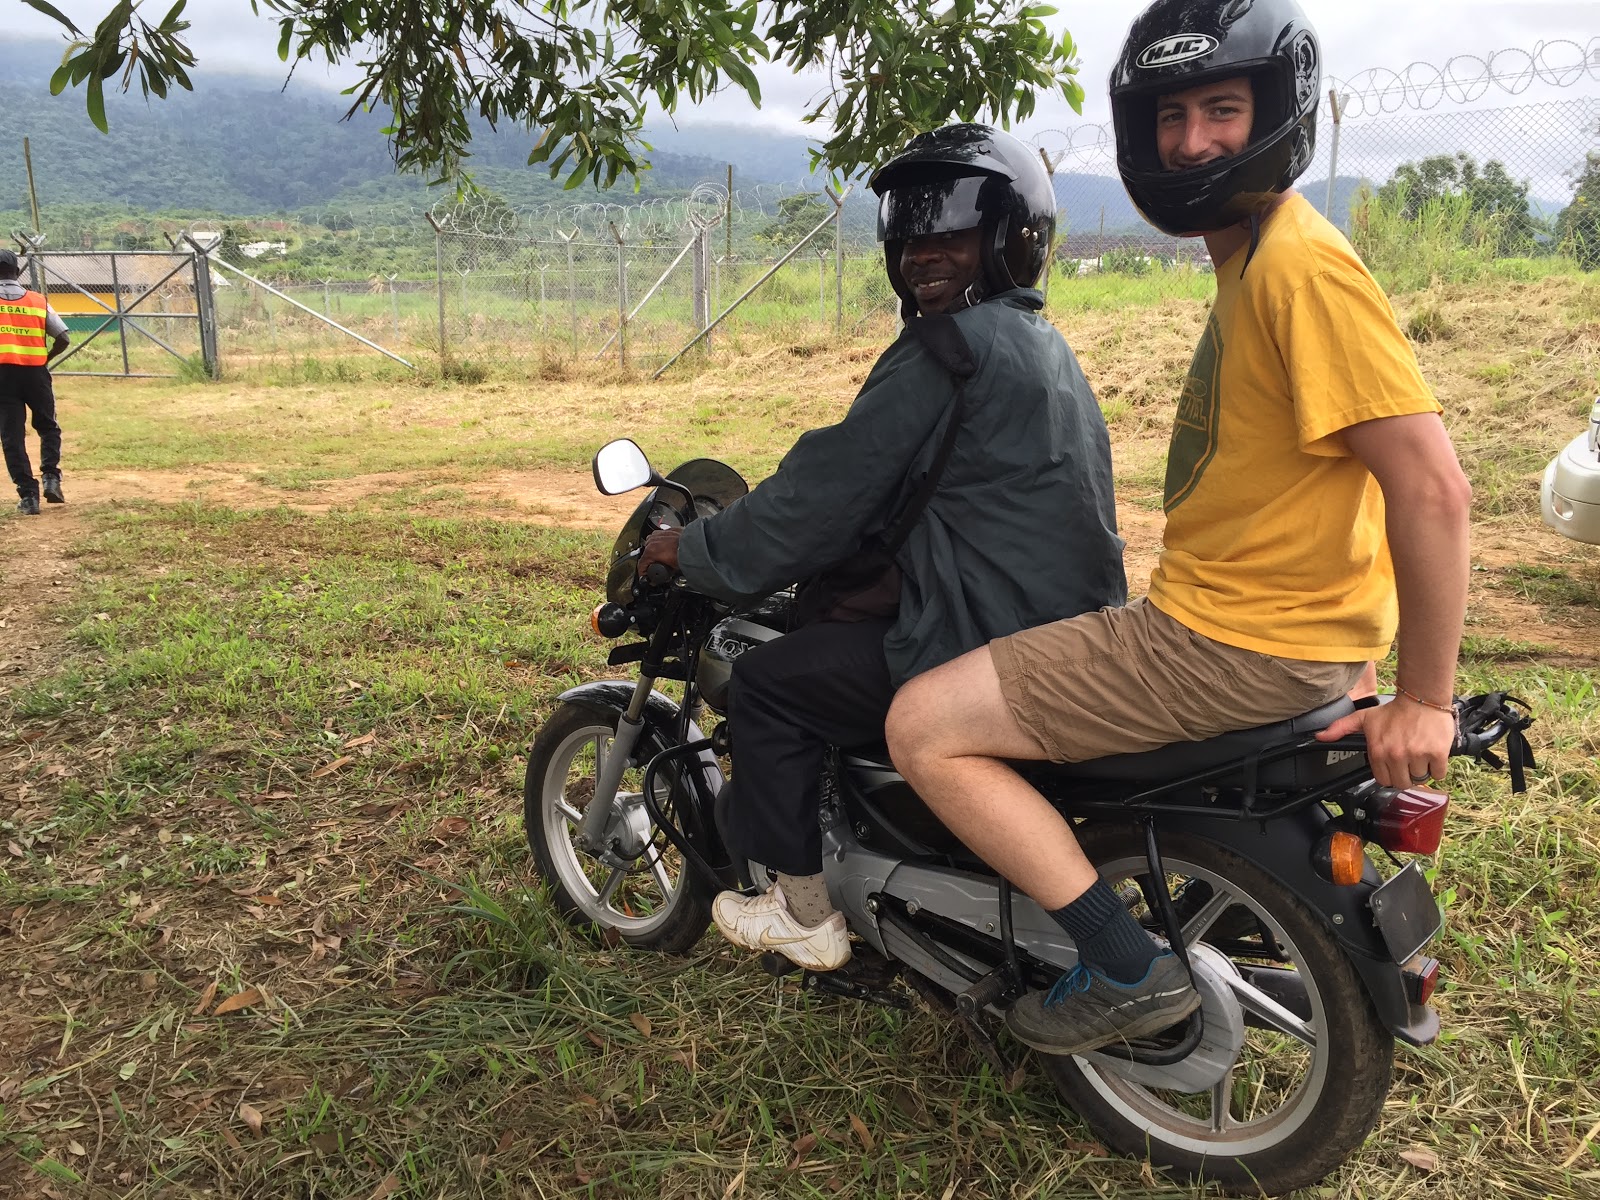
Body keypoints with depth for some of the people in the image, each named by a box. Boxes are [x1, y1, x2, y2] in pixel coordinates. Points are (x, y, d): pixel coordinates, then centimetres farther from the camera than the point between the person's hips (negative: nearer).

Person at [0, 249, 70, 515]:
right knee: (48, 428, 20)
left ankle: (28, 496, -1)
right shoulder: (38, 301, 6)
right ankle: (51, 478, 2)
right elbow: (63, 339, 2)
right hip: (36, 372, 2)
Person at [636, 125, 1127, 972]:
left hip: (989, 649, -10)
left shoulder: (953, 346, -15)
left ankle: (806, 915, 12)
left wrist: (694, 551, -1)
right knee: (831, 627, 27)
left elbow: (830, 490, -14)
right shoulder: (1042, 344, 17)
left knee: (766, 682, -1)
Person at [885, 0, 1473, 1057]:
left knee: (926, 728, -13)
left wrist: (1426, 701, -18)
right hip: (1220, 615, 10)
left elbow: (1432, 485, -23)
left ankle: (1130, 967, -4)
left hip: (1242, 644, -10)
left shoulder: (1303, 265, -18)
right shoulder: (1251, 254, 13)